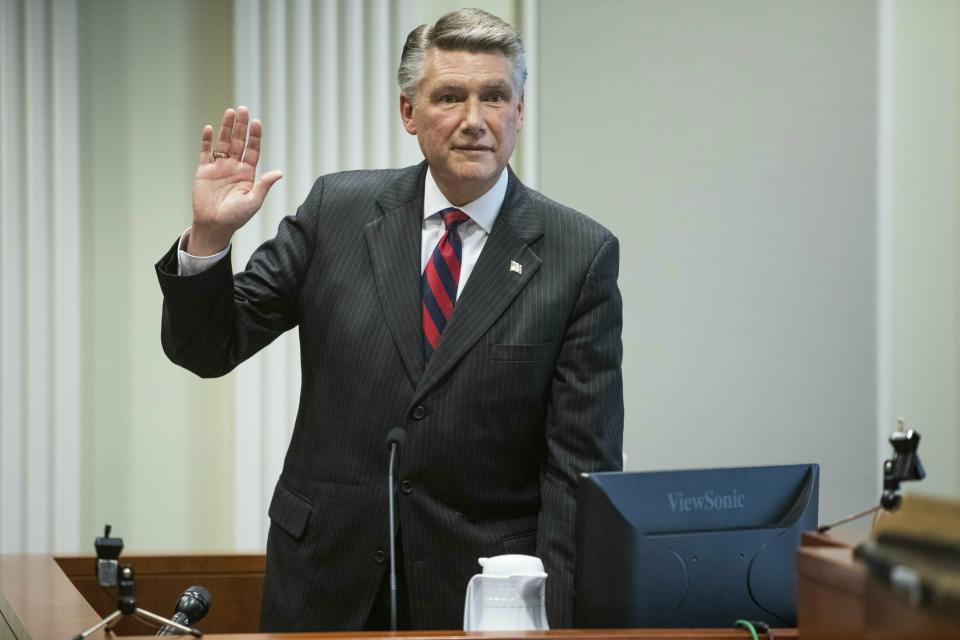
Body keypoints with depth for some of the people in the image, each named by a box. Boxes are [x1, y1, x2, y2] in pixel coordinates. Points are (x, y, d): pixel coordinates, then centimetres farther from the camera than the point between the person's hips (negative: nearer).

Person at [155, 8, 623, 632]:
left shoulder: (583, 255, -6)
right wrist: (209, 235, -14)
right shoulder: (338, 209, 1)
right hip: (325, 578, 2)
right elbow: (207, 348, 3)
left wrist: (556, 621, -14)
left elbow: (583, 462, -7)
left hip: (480, 597, -2)